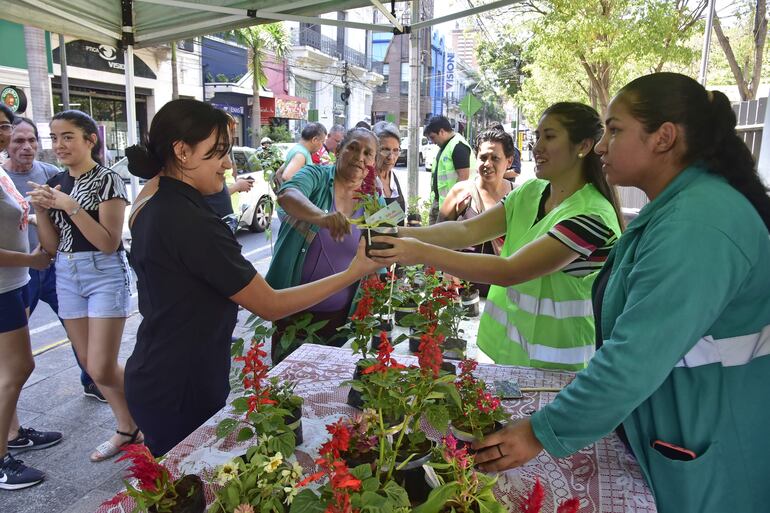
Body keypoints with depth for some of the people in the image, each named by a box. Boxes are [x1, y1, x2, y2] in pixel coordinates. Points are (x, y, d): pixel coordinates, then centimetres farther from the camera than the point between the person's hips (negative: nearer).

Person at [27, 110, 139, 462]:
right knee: (89, 364, 11)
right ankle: (127, 428, 28)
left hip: (105, 275, -7)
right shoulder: (56, 183, 9)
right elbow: (52, 245, 8)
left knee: (101, 369, -7)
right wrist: (41, 208, -7)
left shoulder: (107, 180, -10)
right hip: (67, 276, 7)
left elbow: (109, 243, -16)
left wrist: (71, 207, -23)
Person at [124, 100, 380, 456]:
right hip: (179, 395, -9)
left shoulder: (153, 208, 4)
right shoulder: (192, 223, -26)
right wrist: (353, 273, -18)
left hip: (156, 380, 9)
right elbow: (271, 306, -22)